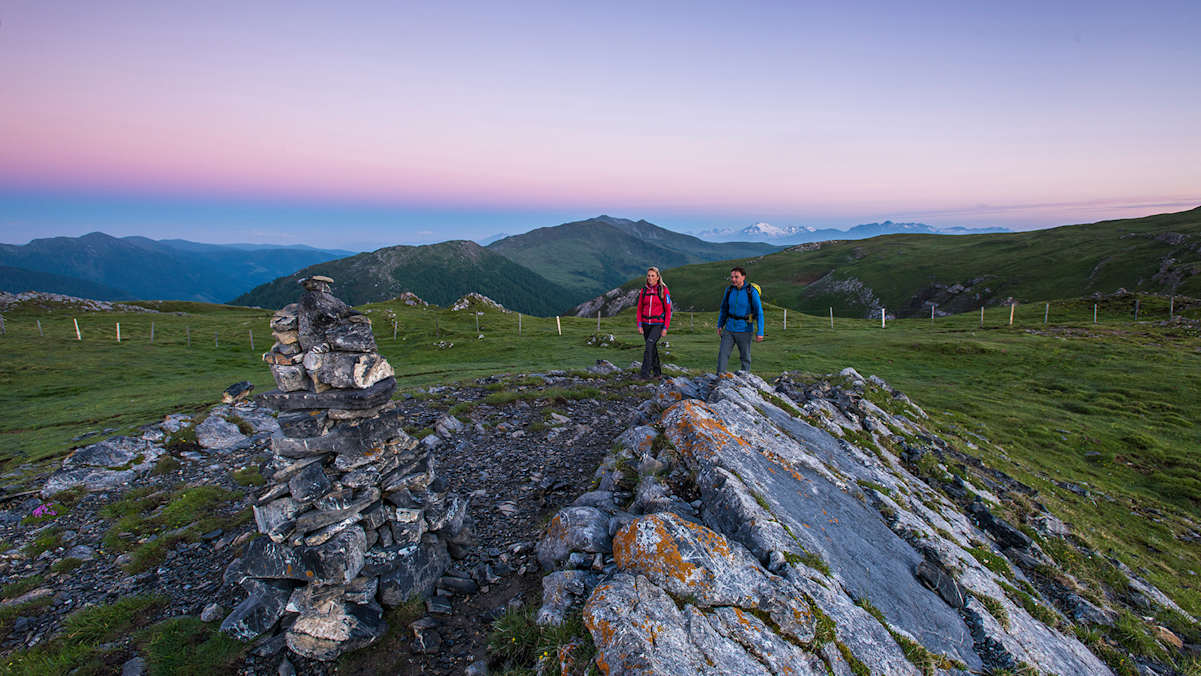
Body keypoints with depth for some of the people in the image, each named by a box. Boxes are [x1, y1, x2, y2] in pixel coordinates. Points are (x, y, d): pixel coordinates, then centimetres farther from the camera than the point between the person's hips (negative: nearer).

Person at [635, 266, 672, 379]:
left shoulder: (664, 290, -6)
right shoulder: (644, 290, 5)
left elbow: (668, 310, -5)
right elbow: (639, 309, 8)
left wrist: (665, 328, -10)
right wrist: (639, 325, -3)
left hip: (658, 324, -4)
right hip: (646, 324, 5)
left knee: (649, 344, -23)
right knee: (652, 348, 11)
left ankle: (645, 371, -20)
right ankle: (657, 372, 25)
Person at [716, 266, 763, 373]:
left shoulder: (752, 292, -15)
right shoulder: (729, 290, -2)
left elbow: (759, 312, -13)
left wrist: (760, 332, -18)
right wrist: (720, 325, 9)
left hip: (744, 330, -3)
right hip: (729, 329, 3)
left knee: (745, 358, 8)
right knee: (722, 354, -6)